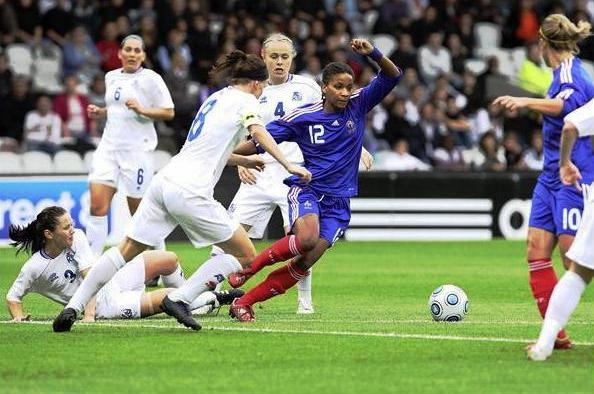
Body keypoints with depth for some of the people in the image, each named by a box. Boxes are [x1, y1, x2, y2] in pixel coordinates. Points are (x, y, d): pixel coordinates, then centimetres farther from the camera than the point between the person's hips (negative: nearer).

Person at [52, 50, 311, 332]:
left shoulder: (216, 97, 24)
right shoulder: (245, 100, 2)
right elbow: (258, 131, -19)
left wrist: (242, 160, 45)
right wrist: (288, 165, -23)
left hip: (164, 181, 8)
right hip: (190, 192, -8)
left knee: (126, 250, 12)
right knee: (245, 256, 3)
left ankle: (73, 307, 2)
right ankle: (180, 299, -6)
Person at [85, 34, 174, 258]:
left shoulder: (151, 79, -3)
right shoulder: (111, 77, 14)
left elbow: (169, 112, -6)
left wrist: (142, 110, -19)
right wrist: (99, 112, 10)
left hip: (137, 149, -5)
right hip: (109, 146, 5)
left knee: (139, 211, 0)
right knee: (97, 204, -9)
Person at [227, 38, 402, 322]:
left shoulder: (358, 106, 1)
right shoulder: (302, 117, -4)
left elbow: (392, 76, -6)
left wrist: (373, 54, -24)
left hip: (338, 202, 3)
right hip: (306, 189, -3)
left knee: (305, 263, -11)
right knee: (307, 238, -34)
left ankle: (244, 303, -1)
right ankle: (249, 265, -12)